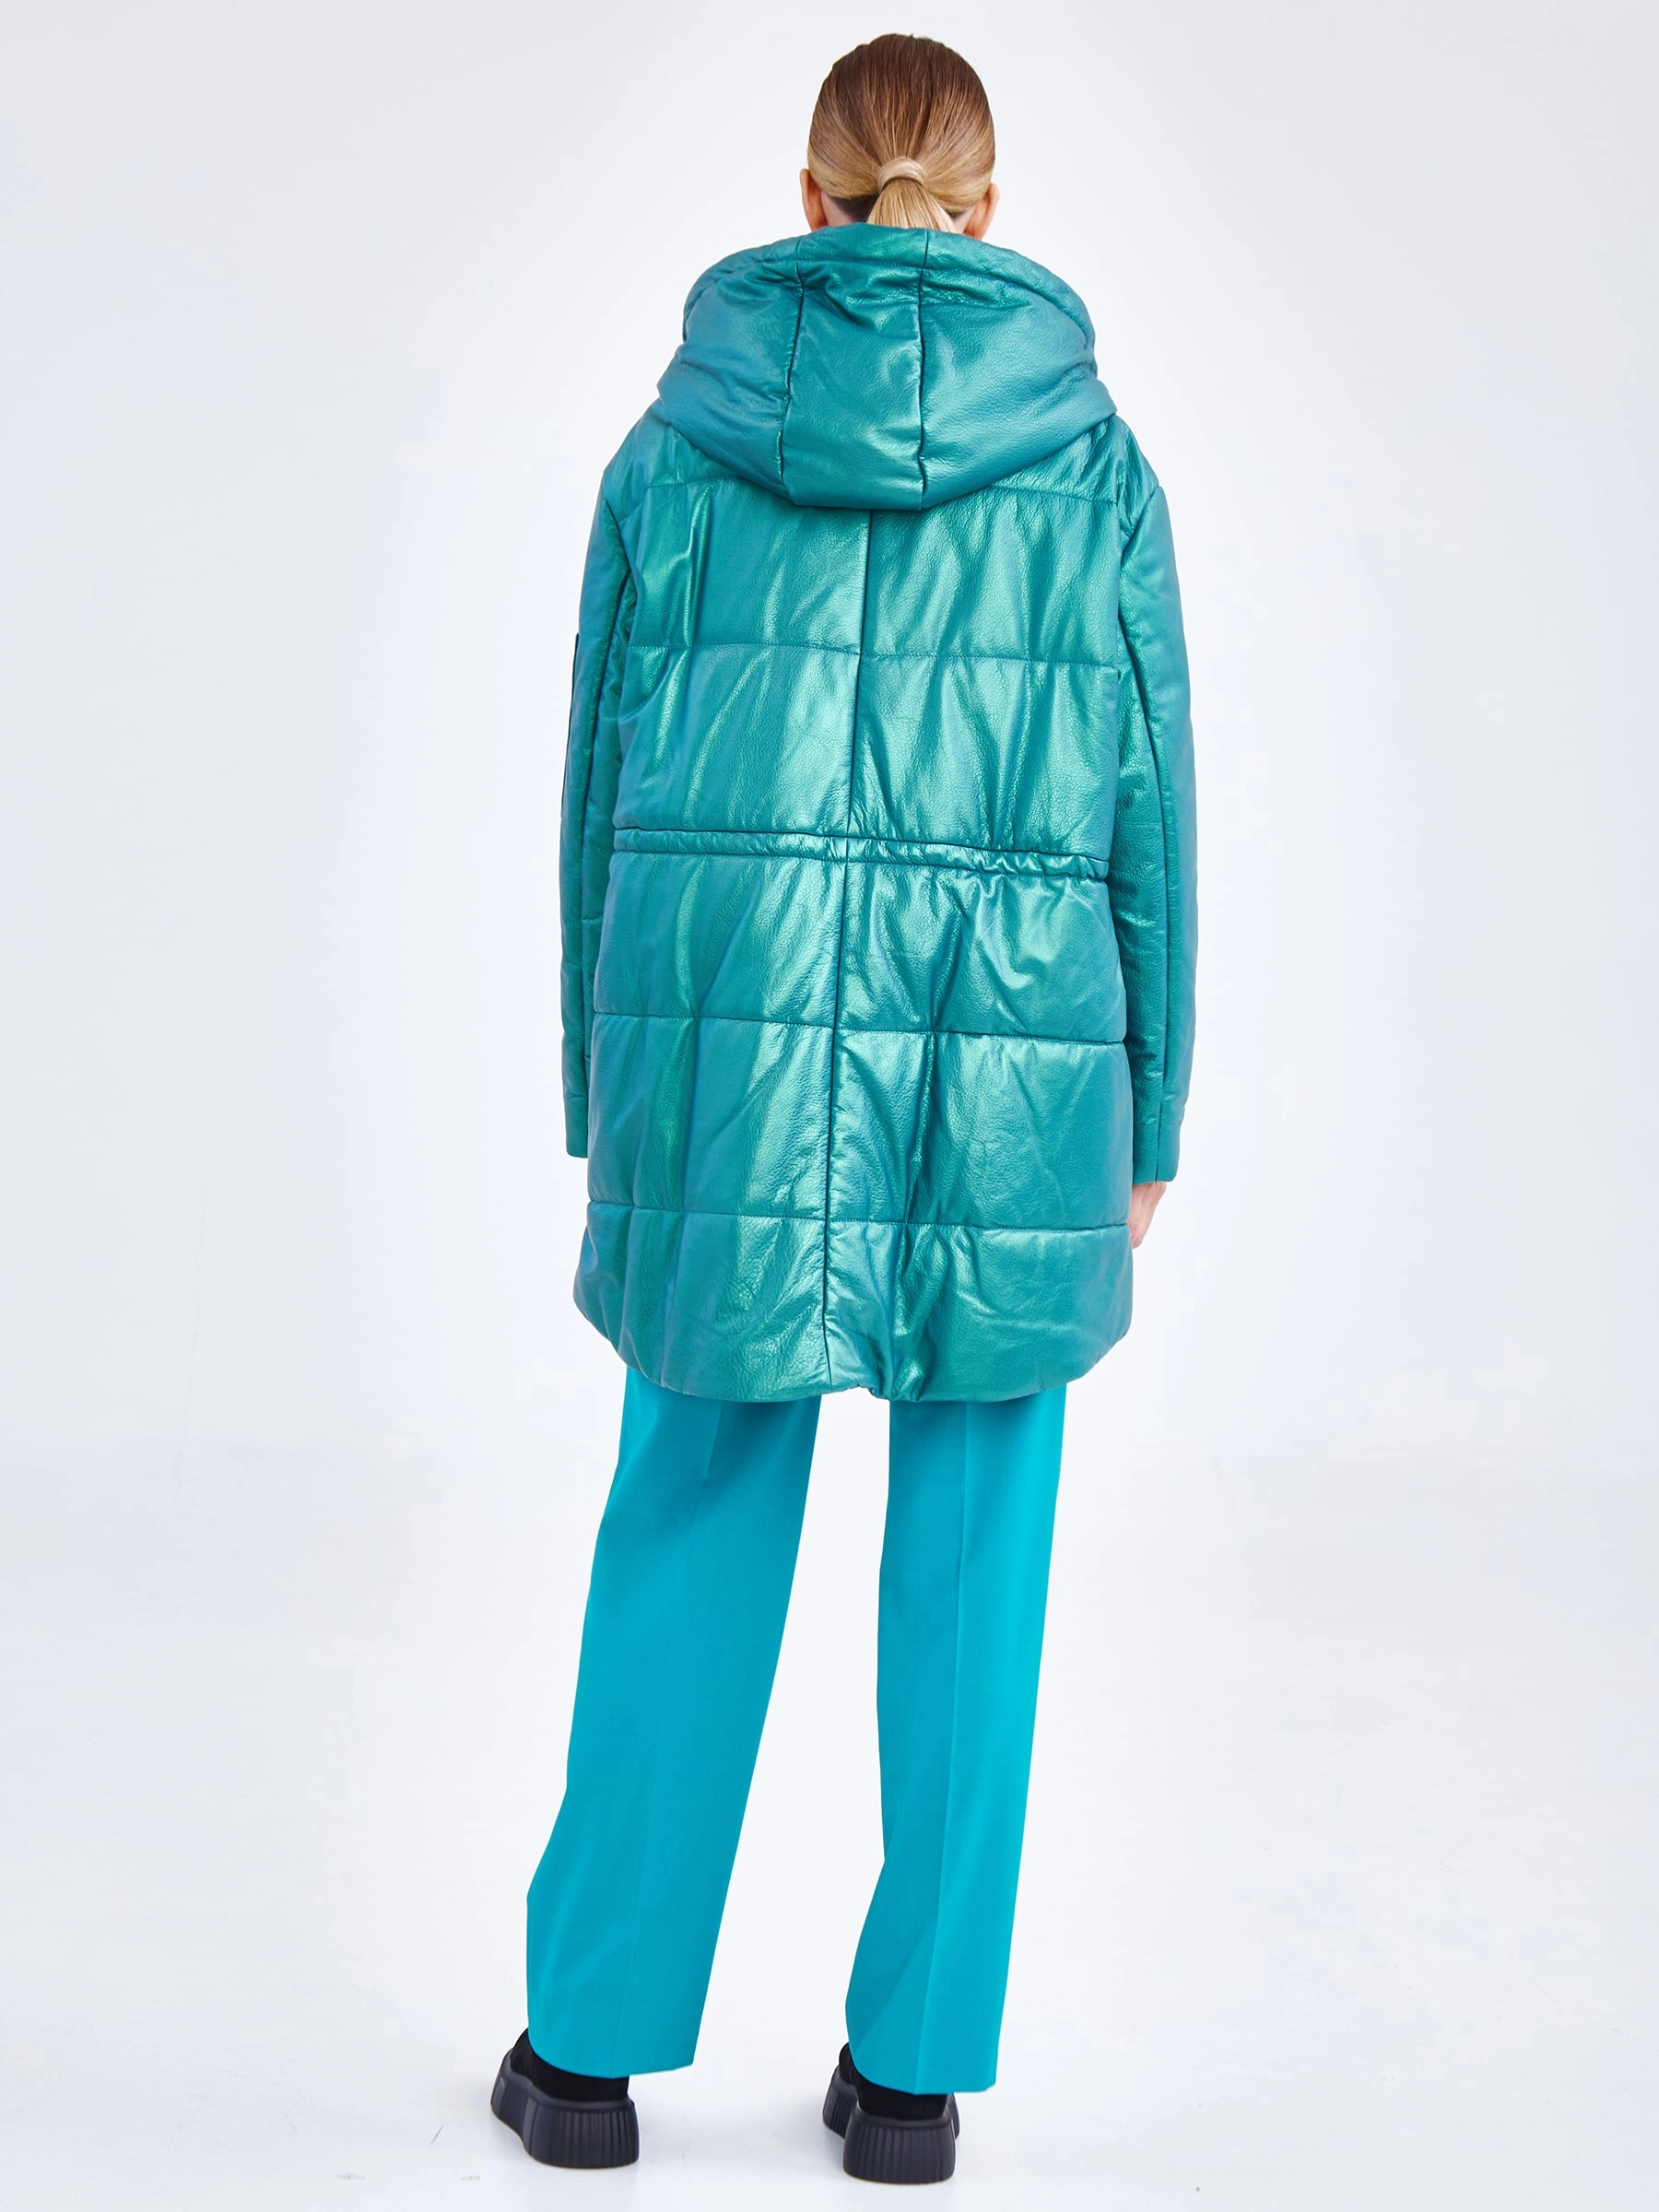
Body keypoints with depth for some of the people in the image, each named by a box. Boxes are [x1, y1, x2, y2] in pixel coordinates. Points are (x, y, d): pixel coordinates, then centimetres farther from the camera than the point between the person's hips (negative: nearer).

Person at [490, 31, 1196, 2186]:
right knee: (971, 1560, 9)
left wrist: (607, 1100, 12)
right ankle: (913, 2068, 15)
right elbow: (1142, 809, 1)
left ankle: (591, 2042, 18)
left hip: (732, 1036, 1)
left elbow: (611, 776, 4)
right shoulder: (1089, 451, 1)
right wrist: (1148, 1118, 9)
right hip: (1011, 1047, 0)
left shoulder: (678, 437, 3)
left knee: (688, 1533, 12)